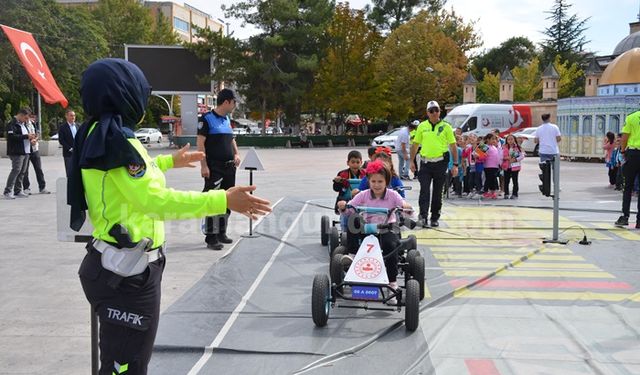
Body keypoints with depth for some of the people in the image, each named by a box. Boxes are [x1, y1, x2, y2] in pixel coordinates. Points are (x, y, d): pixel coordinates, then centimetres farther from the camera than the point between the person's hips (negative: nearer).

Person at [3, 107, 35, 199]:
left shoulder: (23, 124, 20)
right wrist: (26, 136, -19)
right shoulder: (12, 124, -9)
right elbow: (12, 136, -21)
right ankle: (8, 191, -10)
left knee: (22, 171, 8)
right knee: (16, 170, -13)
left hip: (26, 151, 9)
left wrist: (30, 137, 9)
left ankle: (18, 191, 15)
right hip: (17, 152, -9)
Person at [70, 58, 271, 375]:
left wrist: (169, 161, 41)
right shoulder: (115, 138, -21)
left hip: (116, 265, 10)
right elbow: (155, 200, -30)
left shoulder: (99, 134, 9)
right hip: (127, 272, -10)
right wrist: (224, 201, -32)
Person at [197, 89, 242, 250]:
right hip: (214, 169, -8)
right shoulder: (207, 118, -9)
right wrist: (204, 165, -19)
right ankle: (211, 237, -1)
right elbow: (200, 143, -13)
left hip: (229, 167, 8)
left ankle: (221, 233, 25)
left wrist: (236, 154, 9)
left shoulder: (227, 119, 14)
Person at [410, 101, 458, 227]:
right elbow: (415, 144, 12)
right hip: (425, 163, 1)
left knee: (437, 193, 8)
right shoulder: (422, 126, 6)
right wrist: (412, 161, 6)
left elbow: (453, 146, 1)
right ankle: (423, 216, -6)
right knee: (424, 191, -6)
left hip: (440, 163, -1)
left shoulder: (446, 127, 1)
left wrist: (455, 164, -4)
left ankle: (435, 218, 19)